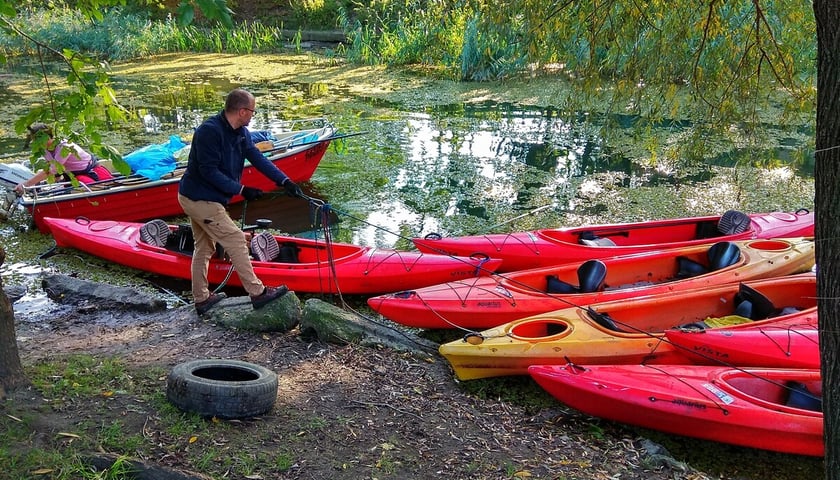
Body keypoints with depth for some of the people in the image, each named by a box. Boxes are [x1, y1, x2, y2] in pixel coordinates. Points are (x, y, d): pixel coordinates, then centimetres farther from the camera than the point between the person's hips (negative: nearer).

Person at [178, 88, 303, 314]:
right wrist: (241, 189, -25)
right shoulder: (210, 131, -25)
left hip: (196, 198, 11)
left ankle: (202, 299, 30)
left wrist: (284, 181, -10)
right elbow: (209, 171, -26)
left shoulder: (240, 132, 3)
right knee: (235, 240, -7)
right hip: (200, 200, -11)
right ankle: (257, 293, -1)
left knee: (204, 248, 18)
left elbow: (257, 157, -1)